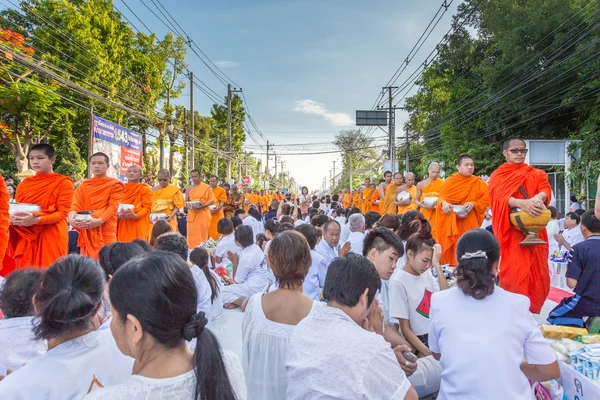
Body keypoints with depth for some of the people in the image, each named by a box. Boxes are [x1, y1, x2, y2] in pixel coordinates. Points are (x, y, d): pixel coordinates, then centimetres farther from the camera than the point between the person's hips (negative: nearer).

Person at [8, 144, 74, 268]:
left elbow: (62, 213, -8)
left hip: (51, 239, -4)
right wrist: (13, 218, -6)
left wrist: (36, 219, -22)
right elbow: (16, 210, 17)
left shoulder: (63, 183, -2)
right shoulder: (23, 184, 14)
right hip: (26, 239, 5)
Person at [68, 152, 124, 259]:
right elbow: (76, 205, 4)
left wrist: (98, 220, -25)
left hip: (105, 232, -3)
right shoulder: (83, 186, 16)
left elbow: (113, 207, -8)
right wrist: (71, 218, -19)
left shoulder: (115, 185, 4)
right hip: (86, 232, 4)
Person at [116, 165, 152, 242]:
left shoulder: (145, 189, 4)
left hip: (138, 223, -3)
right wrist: (117, 214, -8)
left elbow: (146, 207, -4)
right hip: (122, 223, 4)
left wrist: (135, 215, -21)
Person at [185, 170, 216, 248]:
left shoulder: (206, 187, -3)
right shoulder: (188, 188, 8)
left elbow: (212, 200, -4)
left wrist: (203, 206, -19)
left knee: (203, 235, -1)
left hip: (203, 214, -3)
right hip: (192, 214, 3)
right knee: (192, 235, 3)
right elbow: (186, 201, 13)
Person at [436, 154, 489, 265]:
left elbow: (486, 199, 0)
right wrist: (443, 203, -18)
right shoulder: (449, 181, 3)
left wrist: (473, 204, -17)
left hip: (469, 223, -1)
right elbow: (441, 197, 5)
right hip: (450, 222, 1)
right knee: (451, 249, 4)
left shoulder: (478, 183, 2)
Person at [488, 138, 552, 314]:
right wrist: (521, 203, -33)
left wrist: (538, 198, -28)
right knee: (513, 274, -9)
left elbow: (546, 189, -4)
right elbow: (500, 196, -12)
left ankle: (531, 314, 15)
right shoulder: (498, 176, 7)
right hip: (510, 232, -3)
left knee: (535, 272, 2)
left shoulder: (536, 174, 16)